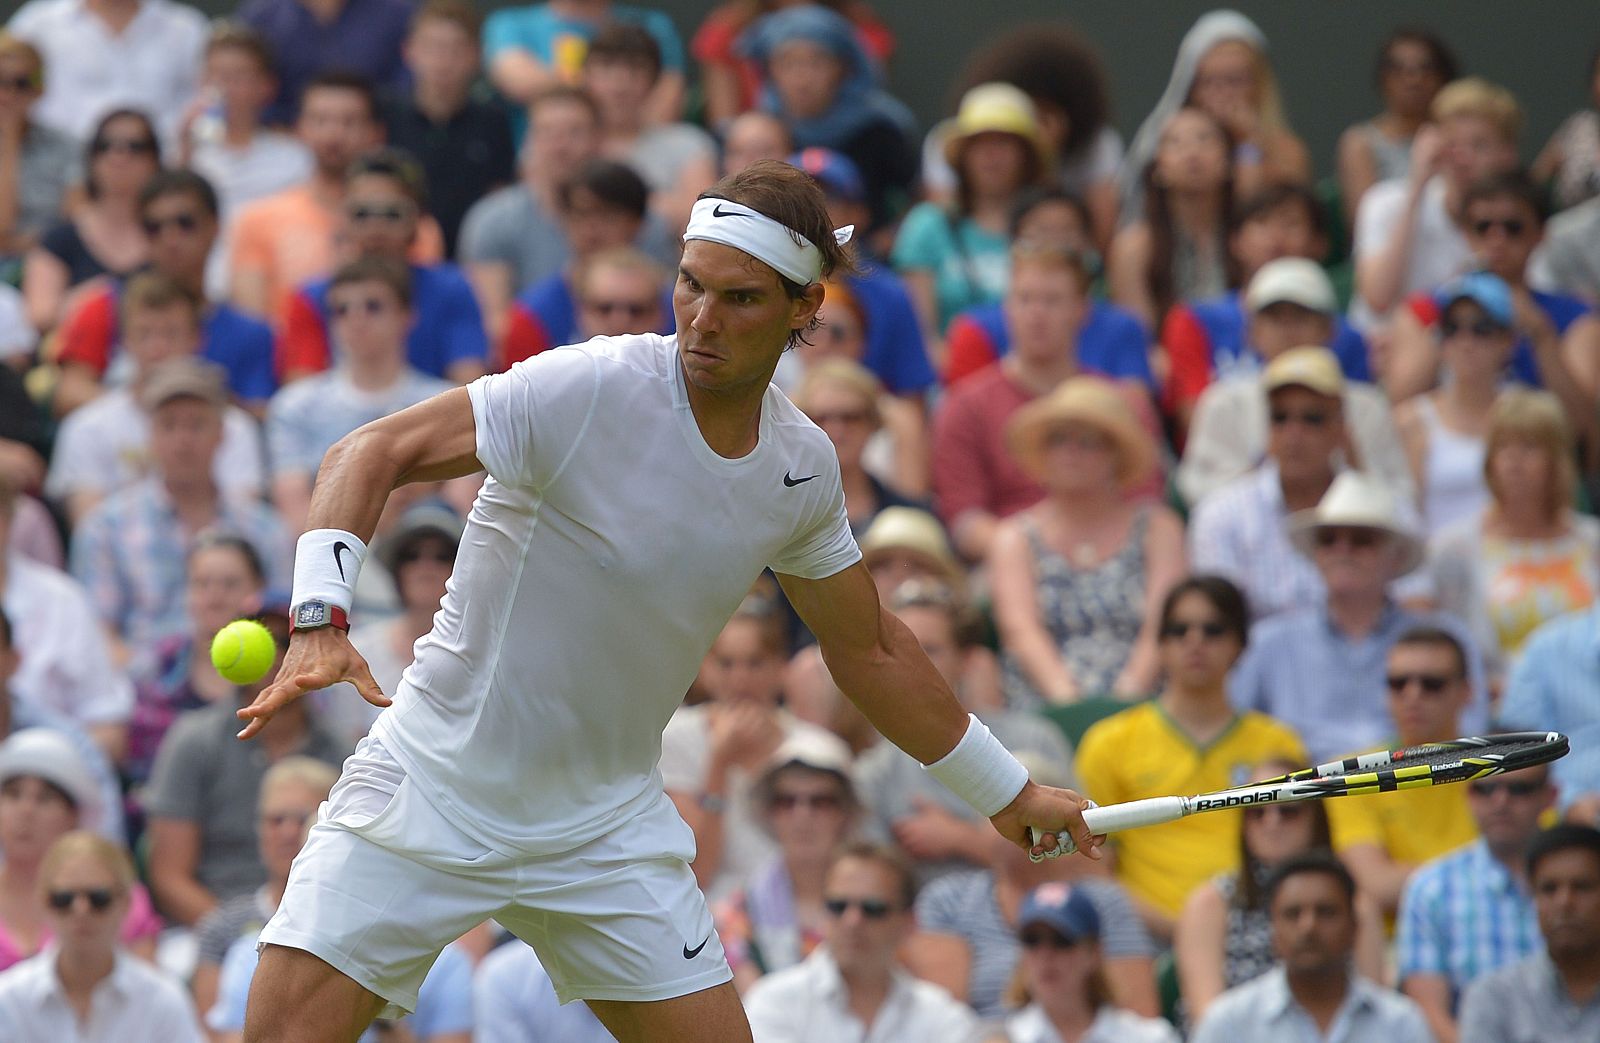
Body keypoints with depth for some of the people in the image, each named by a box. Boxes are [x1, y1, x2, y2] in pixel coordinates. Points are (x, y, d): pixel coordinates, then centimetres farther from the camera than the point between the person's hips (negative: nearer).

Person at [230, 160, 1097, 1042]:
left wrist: (1006, 794, 23)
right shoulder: (587, 390, -19)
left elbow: (867, 650, 16)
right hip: (430, 788, -5)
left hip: (609, 824, 5)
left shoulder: (801, 466, 0)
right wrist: (321, 618, -37)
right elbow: (373, 452, -21)